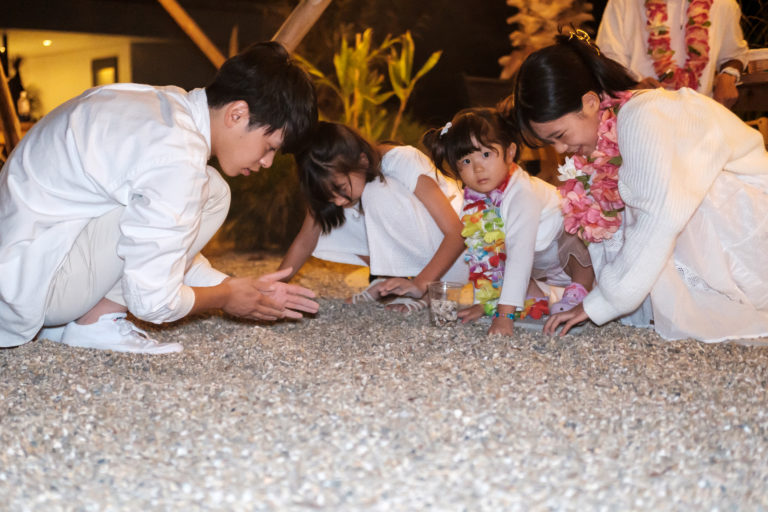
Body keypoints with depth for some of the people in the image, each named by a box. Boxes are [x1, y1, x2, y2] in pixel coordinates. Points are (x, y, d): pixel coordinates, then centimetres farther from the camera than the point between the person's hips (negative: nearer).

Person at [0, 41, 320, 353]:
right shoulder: (177, 158, -25)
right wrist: (226, 297, -2)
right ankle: (96, 324, -6)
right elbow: (153, 302, -20)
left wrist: (235, 285, 13)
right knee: (209, 193, -15)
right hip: (30, 280, -10)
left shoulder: (167, 104, 4)